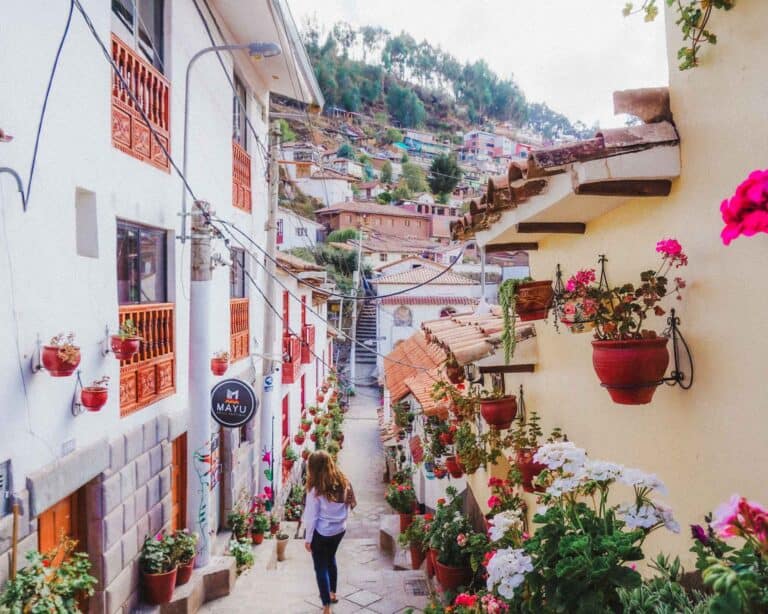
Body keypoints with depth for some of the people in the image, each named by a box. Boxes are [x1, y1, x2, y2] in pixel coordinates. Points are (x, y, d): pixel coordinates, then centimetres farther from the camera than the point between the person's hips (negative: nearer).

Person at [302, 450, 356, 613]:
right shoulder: (343, 482, -8)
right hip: (339, 530, 6)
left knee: (321, 568, 9)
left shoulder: (316, 490, -23)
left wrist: (308, 539, -4)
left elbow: (312, 517, -15)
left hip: (322, 533, -6)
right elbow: (347, 506, 2)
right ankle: (332, 594, 44)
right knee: (331, 559, 28)